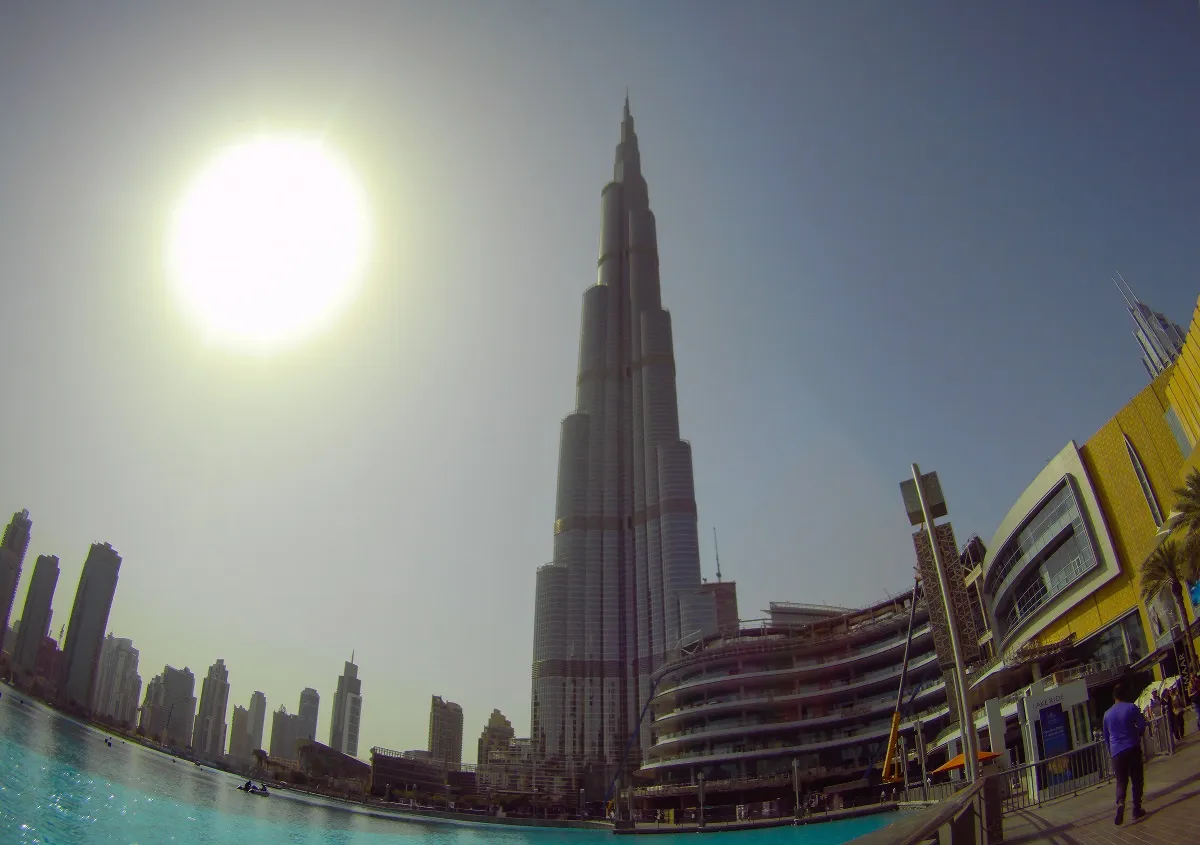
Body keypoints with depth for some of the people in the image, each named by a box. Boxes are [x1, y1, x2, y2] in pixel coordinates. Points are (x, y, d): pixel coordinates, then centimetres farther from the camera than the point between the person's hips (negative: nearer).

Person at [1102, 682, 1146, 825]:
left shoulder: (1107, 714, 8)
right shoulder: (1131, 708, -3)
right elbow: (1142, 725, -7)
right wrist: (1138, 734, 16)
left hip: (1117, 752, 2)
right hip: (1133, 749, -2)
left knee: (1121, 781, 6)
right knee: (1136, 779, 10)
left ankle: (1120, 803, -20)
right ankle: (1137, 809, 9)